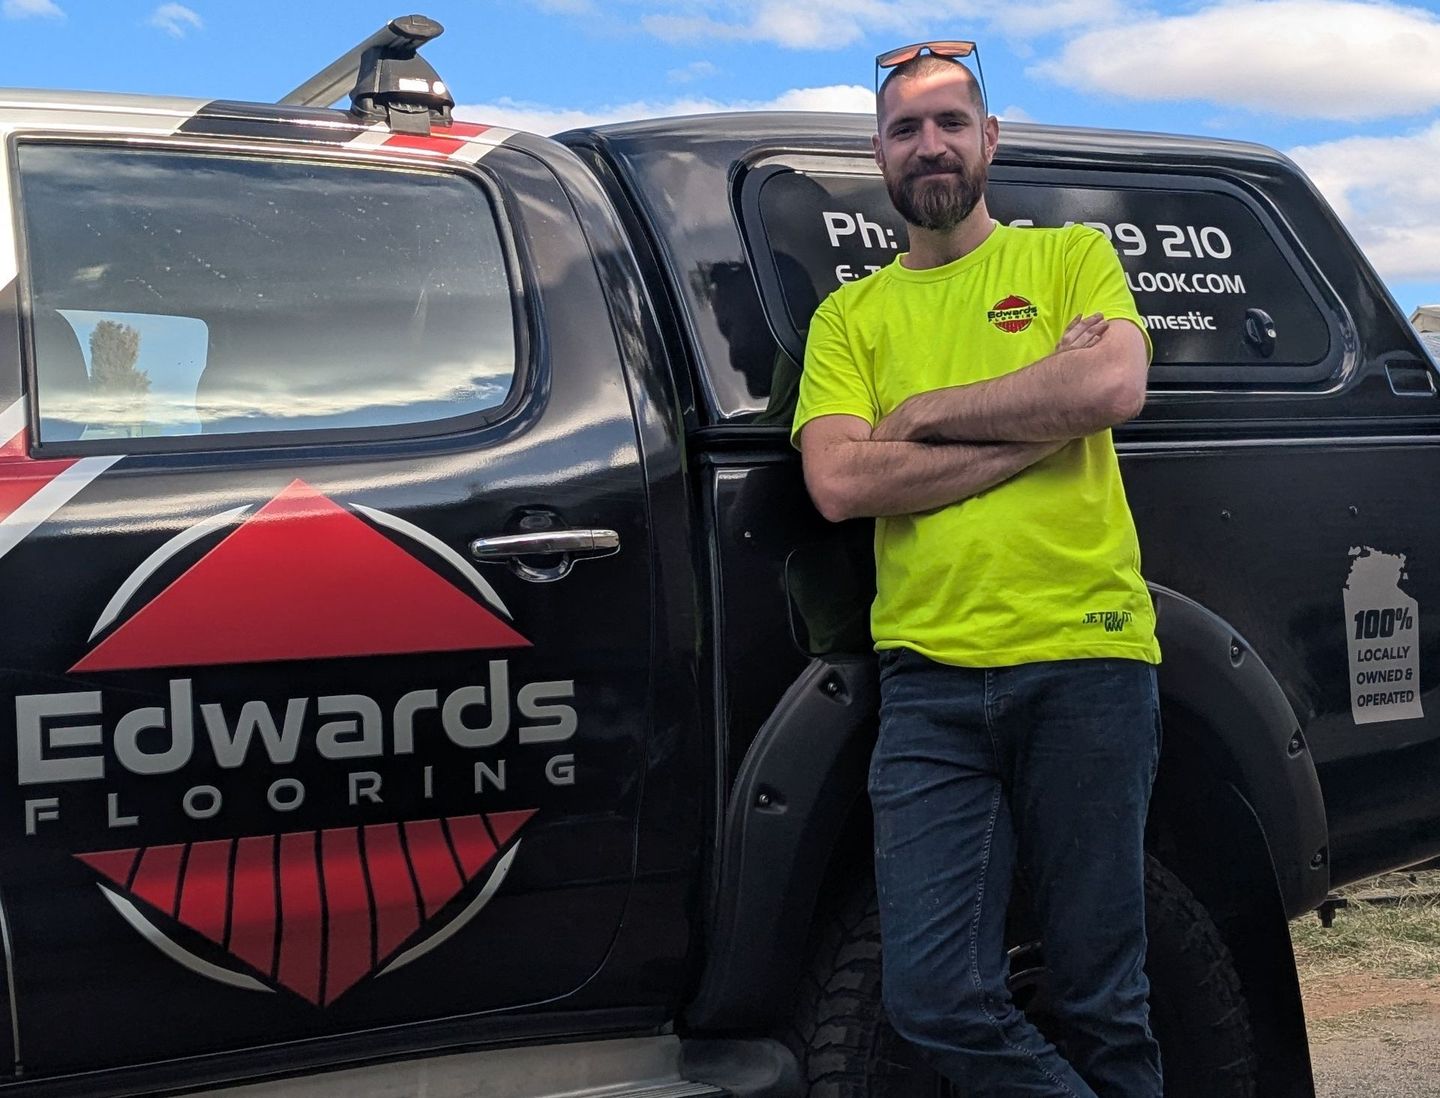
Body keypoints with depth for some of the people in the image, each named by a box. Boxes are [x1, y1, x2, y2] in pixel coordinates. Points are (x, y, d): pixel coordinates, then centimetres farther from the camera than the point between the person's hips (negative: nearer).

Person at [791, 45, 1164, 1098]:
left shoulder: (1070, 256, 12)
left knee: (1101, 1008, 4)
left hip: (1087, 663, -1)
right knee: (936, 1000, -4)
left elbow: (1116, 386, -9)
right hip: (931, 680, 2)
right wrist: (1037, 425, -6)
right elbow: (838, 483, -2)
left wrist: (927, 411, -3)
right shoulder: (850, 316, 15)